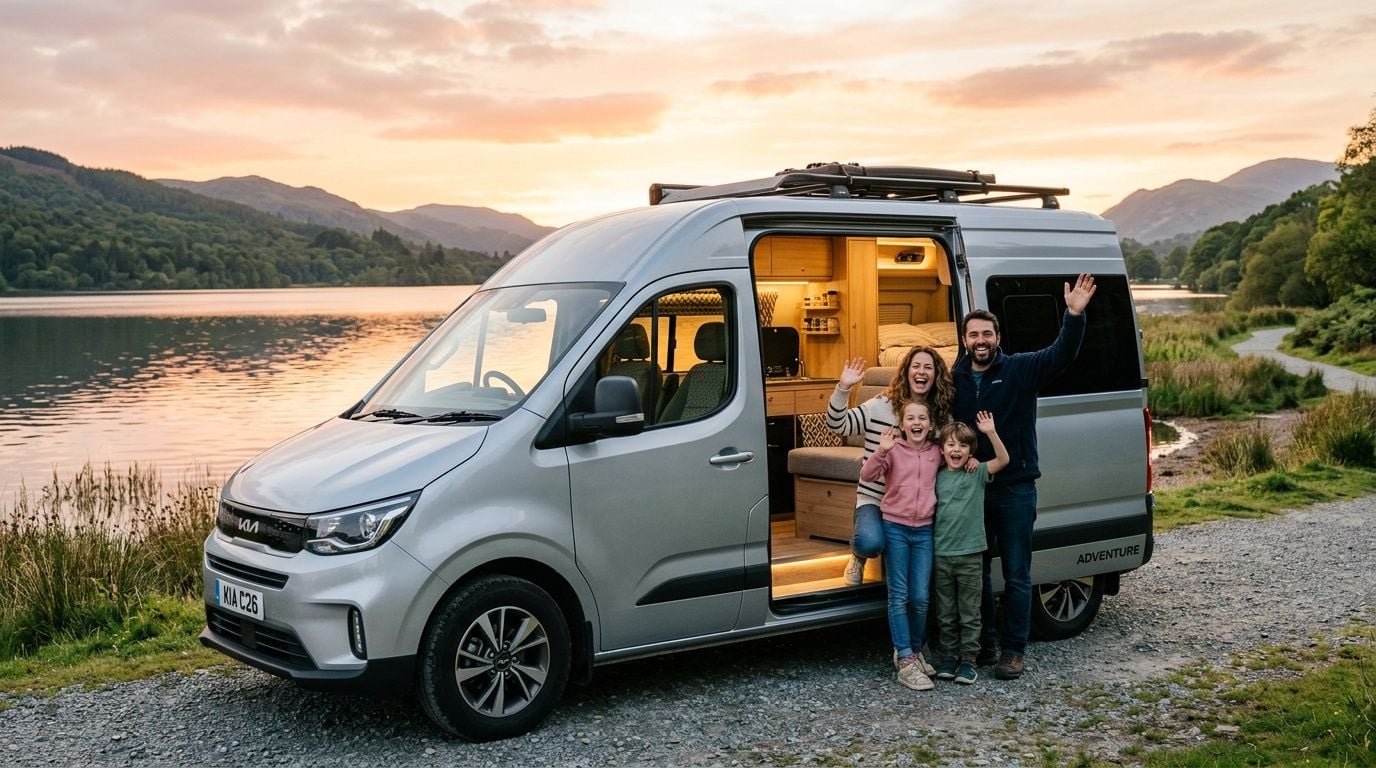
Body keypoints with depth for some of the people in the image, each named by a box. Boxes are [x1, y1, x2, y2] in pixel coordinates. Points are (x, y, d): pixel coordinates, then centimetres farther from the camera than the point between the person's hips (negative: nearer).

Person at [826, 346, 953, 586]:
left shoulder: (943, 416, 5)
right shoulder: (880, 406, -5)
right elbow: (837, 425, -8)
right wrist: (843, 388, -22)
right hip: (874, 497, -3)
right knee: (870, 542, -32)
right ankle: (859, 556, 8)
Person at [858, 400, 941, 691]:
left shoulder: (936, 453, 7)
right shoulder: (893, 450, -4)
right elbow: (866, 475, -16)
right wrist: (881, 451, -32)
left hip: (924, 531, 3)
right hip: (895, 528, -3)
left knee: (920, 598, 4)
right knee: (899, 596, -2)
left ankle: (914, 650, 24)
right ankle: (906, 662, 0)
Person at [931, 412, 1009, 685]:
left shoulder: (977, 474, -1)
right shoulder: (937, 477, 6)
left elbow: (1003, 460, -16)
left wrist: (991, 433, -28)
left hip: (970, 554, -2)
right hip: (941, 554, 2)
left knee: (969, 614, 5)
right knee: (945, 614, 11)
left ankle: (968, 660, 13)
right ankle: (947, 657, 21)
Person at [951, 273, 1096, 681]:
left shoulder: (1021, 369, -5)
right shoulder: (955, 379, 4)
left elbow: (1061, 354, -21)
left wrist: (1074, 315, -35)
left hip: (1015, 490, -3)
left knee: (1016, 575, 4)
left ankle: (1013, 649, 13)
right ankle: (987, 641, 26)